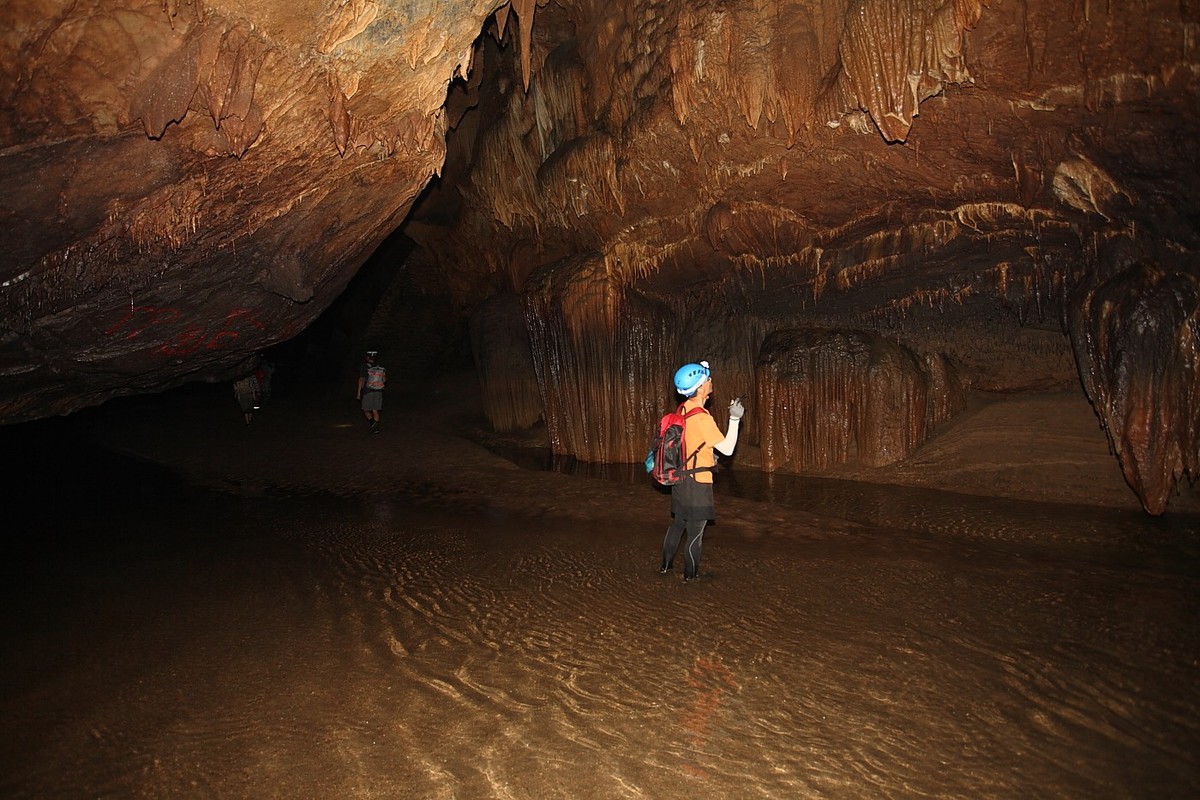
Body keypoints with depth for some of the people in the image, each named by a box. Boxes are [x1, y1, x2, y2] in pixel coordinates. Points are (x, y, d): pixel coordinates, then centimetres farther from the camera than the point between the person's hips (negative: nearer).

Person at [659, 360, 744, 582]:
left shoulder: (683, 409, 1)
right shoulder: (702, 418, -24)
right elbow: (727, 449, -19)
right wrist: (735, 419, -17)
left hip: (680, 478, 8)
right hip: (697, 481, -8)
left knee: (678, 523, 22)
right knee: (695, 532, 6)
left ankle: (666, 566, 32)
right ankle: (690, 576, 17)